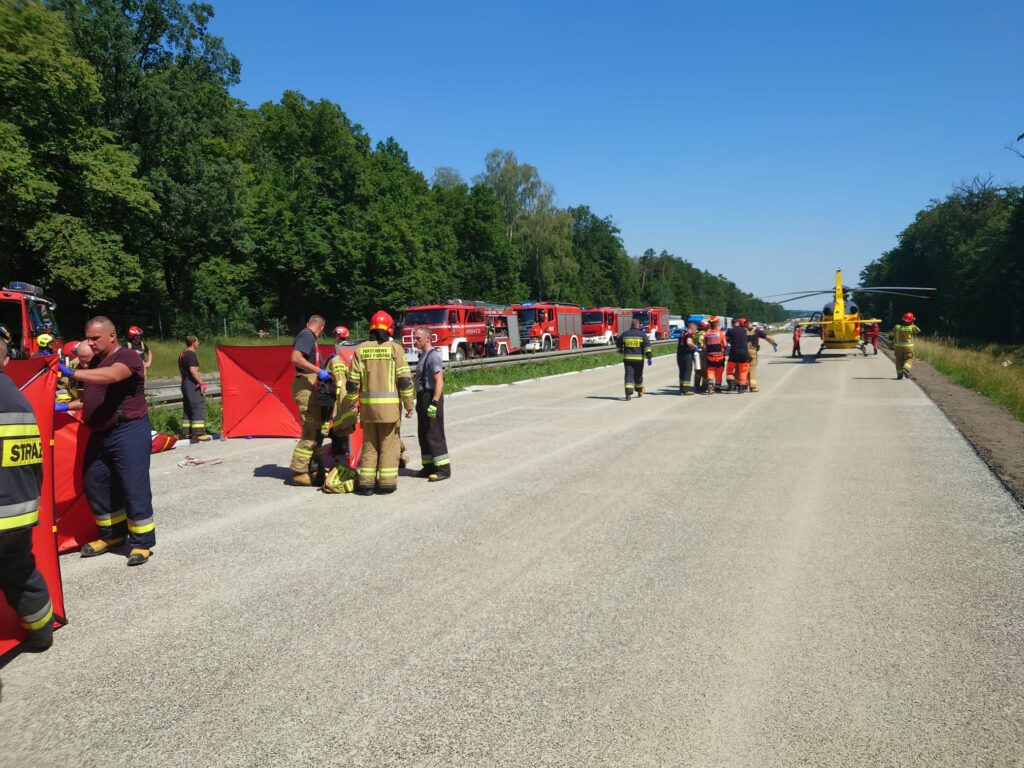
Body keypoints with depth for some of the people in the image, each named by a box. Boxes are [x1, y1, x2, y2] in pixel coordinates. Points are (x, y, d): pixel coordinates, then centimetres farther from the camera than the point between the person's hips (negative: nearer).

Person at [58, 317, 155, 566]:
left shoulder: (127, 357, -11)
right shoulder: (94, 362, 16)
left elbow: (110, 376, -33)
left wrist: (71, 373, -40)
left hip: (129, 431, -9)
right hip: (100, 433, 9)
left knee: (134, 488, -8)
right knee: (95, 485, 13)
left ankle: (142, 543, 1)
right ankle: (111, 535, 28)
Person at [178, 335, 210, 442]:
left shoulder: (182, 355, 16)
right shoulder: (191, 354, -14)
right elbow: (192, 370, -22)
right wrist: (201, 383, -20)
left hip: (184, 384, 10)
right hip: (193, 385, -10)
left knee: (188, 409, 14)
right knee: (199, 407, -9)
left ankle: (188, 432, 17)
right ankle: (198, 433, -13)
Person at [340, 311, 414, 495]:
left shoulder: (360, 349, 4)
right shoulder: (395, 349, -5)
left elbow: (353, 381, 4)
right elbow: (404, 380, -9)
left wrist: (351, 403, 15)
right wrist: (409, 405, -2)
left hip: (367, 404, 3)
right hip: (390, 405, -3)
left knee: (369, 444, 12)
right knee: (389, 444, 6)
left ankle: (366, 483, 12)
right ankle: (387, 483, 7)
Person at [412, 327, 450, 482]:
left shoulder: (433, 356, -14)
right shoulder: (423, 356, 17)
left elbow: (439, 382, -21)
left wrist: (434, 403, -28)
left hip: (431, 398, -10)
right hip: (422, 398, 10)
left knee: (434, 434, -8)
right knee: (423, 434, 12)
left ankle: (443, 469, -5)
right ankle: (429, 467, 20)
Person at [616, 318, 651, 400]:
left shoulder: (625, 333, 5)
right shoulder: (642, 334, -2)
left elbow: (618, 343, 16)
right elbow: (647, 346, -10)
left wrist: (620, 349, 37)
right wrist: (649, 357, -10)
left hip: (627, 358, 0)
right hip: (639, 358, 0)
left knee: (629, 375, -3)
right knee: (638, 375, 16)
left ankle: (628, 393, -18)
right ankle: (639, 392, 33)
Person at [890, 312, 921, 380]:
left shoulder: (896, 327, -4)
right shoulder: (912, 327, -9)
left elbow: (891, 336, 0)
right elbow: (918, 331, 12)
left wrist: (891, 345, 13)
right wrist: (912, 324, 11)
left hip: (898, 347, 2)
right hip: (908, 347, -2)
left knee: (899, 360, 11)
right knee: (909, 360, 8)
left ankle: (899, 374, 10)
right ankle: (905, 369, -17)